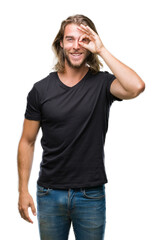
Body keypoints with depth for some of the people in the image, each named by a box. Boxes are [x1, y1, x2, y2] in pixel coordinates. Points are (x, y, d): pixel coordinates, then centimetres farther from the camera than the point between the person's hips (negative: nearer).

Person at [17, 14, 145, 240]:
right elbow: (27, 142, 3)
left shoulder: (102, 83, -6)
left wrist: (102, 50, -21)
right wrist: (23, 190, -1)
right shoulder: (41, 89, -2)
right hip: (49, 194, 1)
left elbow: (136, 87, -28)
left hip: (91, 195, -1)